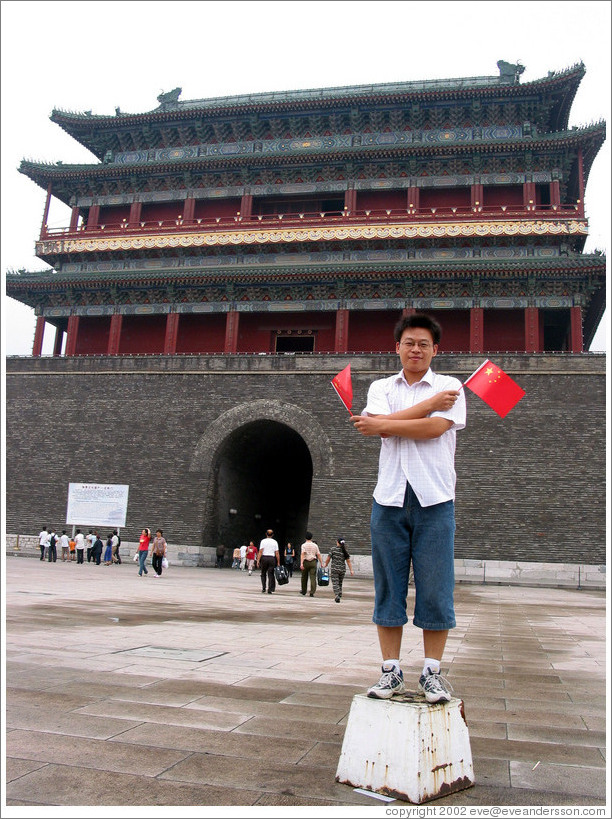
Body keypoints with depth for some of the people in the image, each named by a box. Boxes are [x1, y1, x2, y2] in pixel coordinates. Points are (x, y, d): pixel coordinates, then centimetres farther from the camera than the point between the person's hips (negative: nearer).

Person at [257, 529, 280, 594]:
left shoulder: (263, 541, 1)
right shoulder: (275, 542, 4)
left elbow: (260, 552, -7)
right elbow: (277, 553, 1)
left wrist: (258, 560, -6)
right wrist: (278, 562, 5)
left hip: (264, 558, 0)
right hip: (272, 558, 0)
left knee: (263, 574, 13)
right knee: (270, 574, 3)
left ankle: (263, 588, 6)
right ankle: (270, 590, -2)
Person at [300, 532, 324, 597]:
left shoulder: (304, 545, -2)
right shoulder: (315, 545, 6)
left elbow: (302, 554, -15)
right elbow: (318, 555, 1)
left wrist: (301, 563, -21)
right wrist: (321, 563, 3)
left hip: (306, 562, -1)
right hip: (313, 562, 1)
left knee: (304, 577, 14)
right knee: (313, 578, -3)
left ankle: (303, 591, 28)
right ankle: (312, 592, -12)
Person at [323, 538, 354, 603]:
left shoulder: (333, 549, -6)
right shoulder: (345, 551, 2)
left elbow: (328, 558, -3)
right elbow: (348, 561, 0)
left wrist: (325, 565, 14)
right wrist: (351, 570, 1)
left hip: (334, 569, -3)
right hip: (342, 569, 3)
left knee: (335, 583, -4)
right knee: (340, 583, 18)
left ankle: (337, 595, -21)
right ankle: (339, 595, 21)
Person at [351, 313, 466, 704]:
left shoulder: (450, 386, 7)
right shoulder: (381, 387, 14)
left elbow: (436, 427, -11)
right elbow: (381, 420, -7)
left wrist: (382, 425, -7)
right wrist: (430, 403, -7)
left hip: (434, 497, -2)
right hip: (390, 496, 2)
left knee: (435, 587, 0)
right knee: (389, 586, 4)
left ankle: (432, 672, 12)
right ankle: (391, 671, 14)